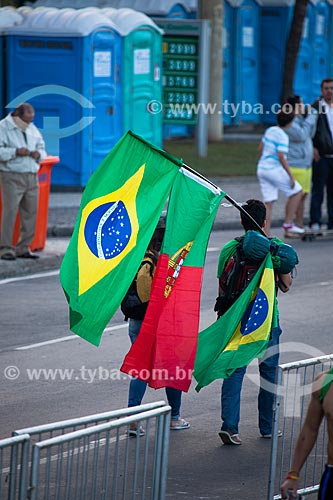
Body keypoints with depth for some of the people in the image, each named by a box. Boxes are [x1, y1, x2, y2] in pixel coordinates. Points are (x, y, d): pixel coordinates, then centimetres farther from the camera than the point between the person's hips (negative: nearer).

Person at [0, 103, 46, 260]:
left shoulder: (32, 129, 16)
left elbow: (42, 147, 24)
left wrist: (39, 154, 1)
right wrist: (15, 152, -24)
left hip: (31, 176, 7)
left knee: (30, 212, 5)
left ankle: (23, 248, 12)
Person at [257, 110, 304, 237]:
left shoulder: (270, 130, 10)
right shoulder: (282, 137, -15)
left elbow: (260, 148, 19)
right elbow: (281, 157, -22)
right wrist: (291, 176, -19)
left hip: (262, 169, 8)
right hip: (274, 170, -8)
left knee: (268, 203, 6)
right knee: (297, 192, 6)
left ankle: (266, 235, 0)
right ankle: (288, 223, 5)